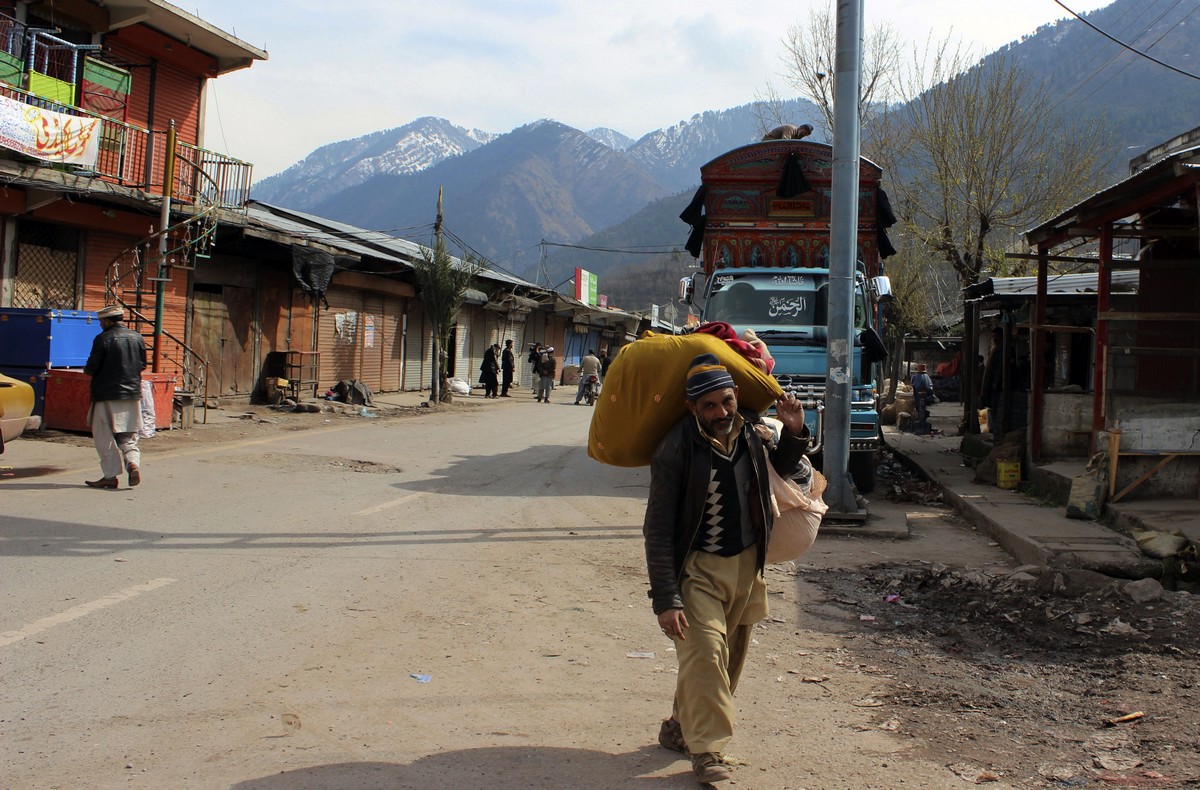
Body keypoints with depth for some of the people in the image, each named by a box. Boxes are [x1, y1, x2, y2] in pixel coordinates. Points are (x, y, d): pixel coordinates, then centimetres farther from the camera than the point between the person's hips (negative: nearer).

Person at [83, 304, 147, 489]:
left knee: (105, 437, 5)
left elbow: (91, 368, -10)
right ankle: (133, 463, -12)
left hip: (107, 394, -5)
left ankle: (111, 476, 5)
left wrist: (86, 370, 12)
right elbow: (142, 365, 11)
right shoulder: (137, 338, 5)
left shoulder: (103, 339, -11)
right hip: (133, 393, 5)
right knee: (128, 437, 12)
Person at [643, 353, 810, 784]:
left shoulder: (754, 433, -3)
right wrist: (665, 599, -22)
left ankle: (680, 726, 30)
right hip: (698, 567, -5)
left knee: (730, 655, 12)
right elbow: (658, 530, -17)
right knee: (704, 650, -19)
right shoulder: (676, 449, -18)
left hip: (746, 564, 6)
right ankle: (706, 749, -8)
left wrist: (794, 433, 0)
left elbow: (781, 470, 21)